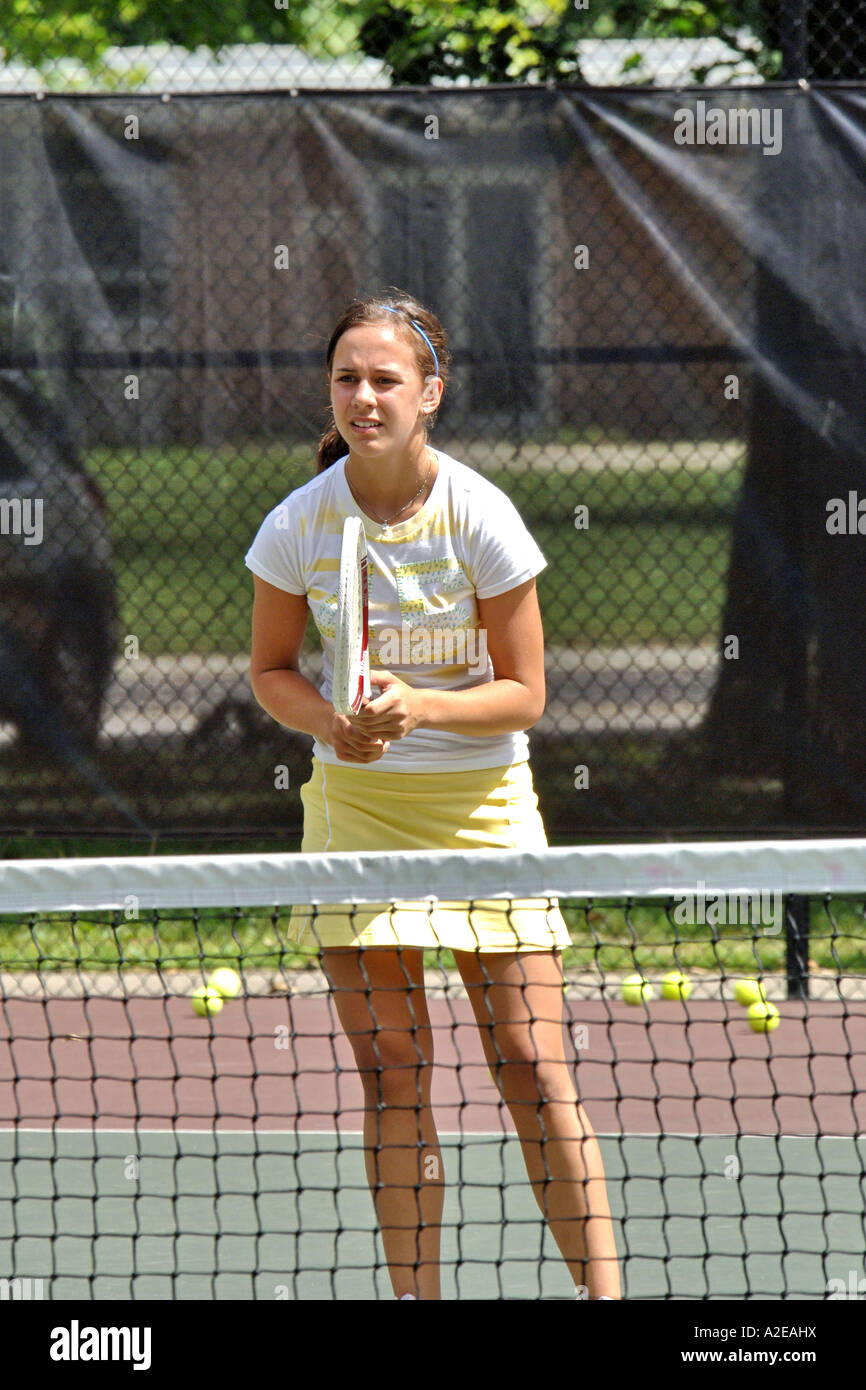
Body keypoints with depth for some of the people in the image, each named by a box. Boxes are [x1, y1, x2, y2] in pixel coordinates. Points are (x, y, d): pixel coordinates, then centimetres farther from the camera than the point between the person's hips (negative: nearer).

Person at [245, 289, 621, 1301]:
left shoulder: (483, 518, -11)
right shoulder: (299, 525, -6)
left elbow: (523, 693, -6)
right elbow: (271, 670, 7)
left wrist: (420, 706, -23)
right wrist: (333, 722, -14)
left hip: (482, 801, -1)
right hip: (356, 802, 2)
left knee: (532, 1068, -6)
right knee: (392, 1075, 0)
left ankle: (602, 1292, -2)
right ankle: (416, 1300, 8)